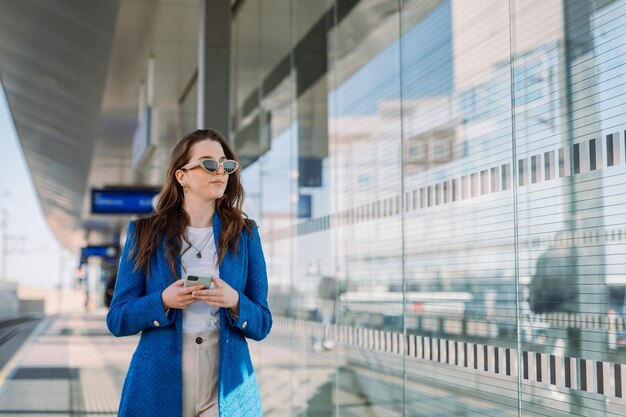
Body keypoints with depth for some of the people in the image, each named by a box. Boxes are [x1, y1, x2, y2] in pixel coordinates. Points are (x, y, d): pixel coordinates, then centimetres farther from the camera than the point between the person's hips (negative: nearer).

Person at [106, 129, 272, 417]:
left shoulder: (244, 234, 4)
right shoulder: (145, 233, 1)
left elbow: (262, 326, 4)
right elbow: (117, 320, 0)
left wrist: (234, 302, -17)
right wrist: (163, 302, -17)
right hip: (158, 385, 0)